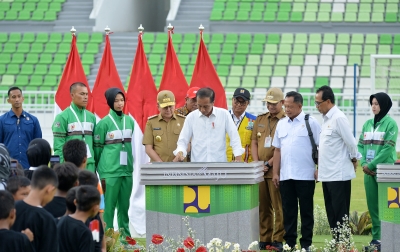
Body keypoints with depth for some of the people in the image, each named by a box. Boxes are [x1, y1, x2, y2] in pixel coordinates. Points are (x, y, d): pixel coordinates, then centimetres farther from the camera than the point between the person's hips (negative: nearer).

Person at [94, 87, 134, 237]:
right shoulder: (104, 123, -4)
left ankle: (125, 236, 12)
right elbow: (98, 148, 0)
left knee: (124, 205, 7)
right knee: (110, 205, -4)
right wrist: (101, 171, 3)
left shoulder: (130, 121, 9)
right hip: (110, 170, -4)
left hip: (127, 169, 4)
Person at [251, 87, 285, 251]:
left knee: (279, 208, -3)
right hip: (259, 171, 6)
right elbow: (254, 143, 14)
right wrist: (257, 164, 0)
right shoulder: (260, 120, 15)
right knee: (263, 207, 8)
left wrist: (268, 164, -13)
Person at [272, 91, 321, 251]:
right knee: (288, 210, 7)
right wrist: (275, 173, 10)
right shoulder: (281, 124, 12)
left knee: (306, 211, 2)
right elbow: (277, 150, 15)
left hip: (305, 176, -5)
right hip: (285, 176, 5)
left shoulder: (310, 122, -2)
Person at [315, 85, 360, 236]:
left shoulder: (339, 118, -14)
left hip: (339, 175, -9)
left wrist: (354, 159, 1)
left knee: (340, 214, -6)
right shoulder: (326, 119, 14)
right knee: (331, 213, 10)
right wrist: (319, 167, 17)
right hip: (327, 174, 9)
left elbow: (351, 143, -14)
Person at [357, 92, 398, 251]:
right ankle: (376, 238, 11)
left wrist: (371, 165, -13)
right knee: (372, 205, 7)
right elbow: (361, 145, 12)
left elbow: (388, 148, -12)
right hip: (369, 171, 6)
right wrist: (363, 163, -5)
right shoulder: (368, 124, 12)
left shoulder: (390, 123, -6)